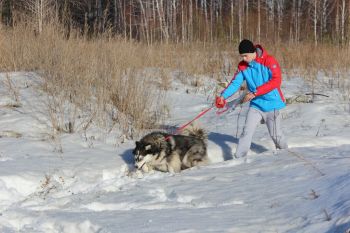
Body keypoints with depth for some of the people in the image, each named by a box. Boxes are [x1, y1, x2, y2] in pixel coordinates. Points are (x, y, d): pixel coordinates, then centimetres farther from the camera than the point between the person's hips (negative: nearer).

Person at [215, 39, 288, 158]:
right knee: (247, 132, -8)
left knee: (275, 134, 6)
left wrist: (255, 92, -27)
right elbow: (235, 83, -1)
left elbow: (276, 81, -23)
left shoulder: (269, 61, -15)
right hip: (255, 105, 4)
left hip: (271, 104, -4)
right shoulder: (242, 66, 1)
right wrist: (223, 96, -20)